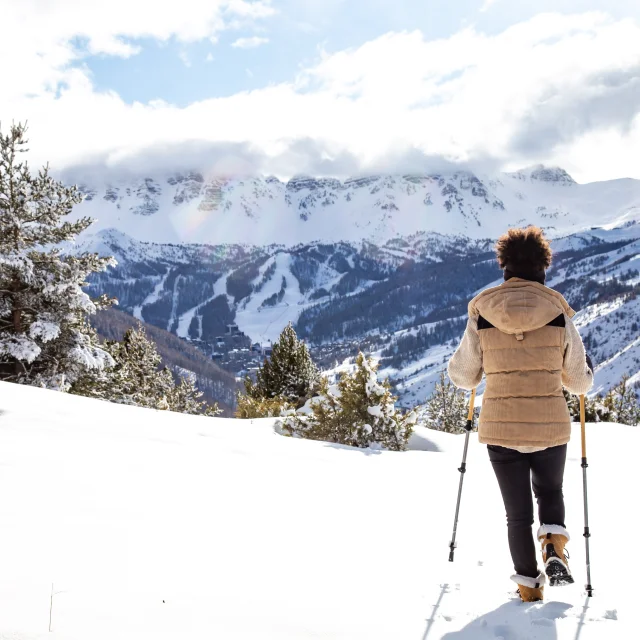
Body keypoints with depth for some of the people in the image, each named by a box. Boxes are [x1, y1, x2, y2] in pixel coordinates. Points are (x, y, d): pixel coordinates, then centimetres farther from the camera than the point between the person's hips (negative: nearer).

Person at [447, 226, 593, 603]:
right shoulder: (559, 314, -4)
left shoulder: (481, 315, -4)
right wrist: (586, 363, 25)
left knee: (518, 512, 17)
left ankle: (529, 585, 22)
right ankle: (554, 548, 5)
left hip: (500, 430, 0)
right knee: (550, 492, 28)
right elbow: (580, 382, 3)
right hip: (551, 427, 0)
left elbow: (463, 377, 3)